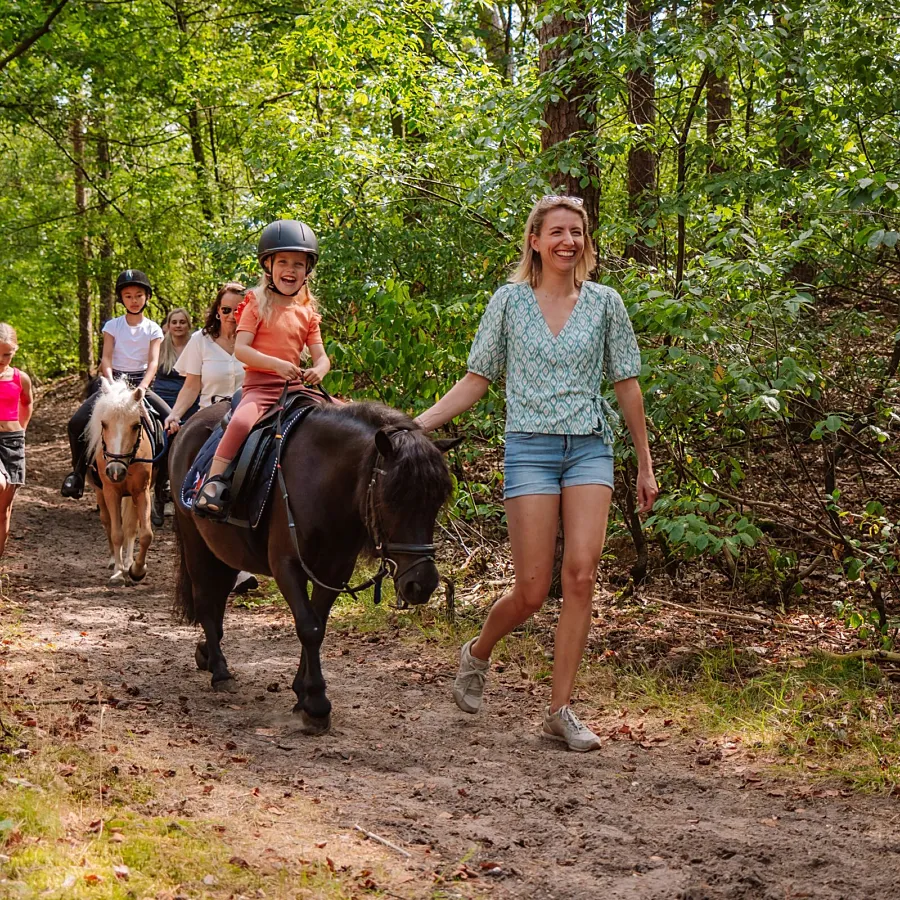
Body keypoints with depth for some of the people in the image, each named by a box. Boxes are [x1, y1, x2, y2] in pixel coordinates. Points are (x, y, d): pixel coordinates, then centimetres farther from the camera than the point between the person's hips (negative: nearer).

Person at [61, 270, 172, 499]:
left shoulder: (153, 330, 5)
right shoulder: (112, 326, 5)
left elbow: (153, 362, -6)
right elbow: (106, 359, -4)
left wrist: (142, 388, -25)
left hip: (141, 383, 0)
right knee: (77, 423, -22)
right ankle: (78, 471, -3)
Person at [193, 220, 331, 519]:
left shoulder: (308, 312, 13)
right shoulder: (258, 304, 1)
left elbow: (321, 356, 10)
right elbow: (241, 348, -9)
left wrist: (319, 370, -15)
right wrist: (276, 364, -24)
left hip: (295, 386, 5)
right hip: (259, 385, -5)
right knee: (242, 421, -34)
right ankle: (213, 482, -30)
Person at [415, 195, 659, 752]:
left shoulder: (604, 303, 7)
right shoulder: (510, 301, 4)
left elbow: (627, 386, 10)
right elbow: (477, 381, 7)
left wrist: (646, 464, 11)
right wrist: (418, 423, -3)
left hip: (591, 449, 2)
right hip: (531, 449, -1)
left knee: (582, 575, -11)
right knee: (532, 590, -5)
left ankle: (561, 710, -2)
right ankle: (478, 654, 27)